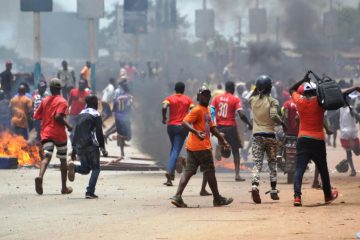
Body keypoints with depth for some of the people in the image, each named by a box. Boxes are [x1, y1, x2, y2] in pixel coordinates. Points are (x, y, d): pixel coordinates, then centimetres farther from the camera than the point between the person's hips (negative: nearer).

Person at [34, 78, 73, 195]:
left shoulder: (45, 101, 12)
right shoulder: (62, 101, -6)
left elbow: (36, 116, 12)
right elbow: (58, 116, -20)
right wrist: (68, 126, -7)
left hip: (46, 133, 3)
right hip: (59, 134, -3)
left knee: (46, 157, -10)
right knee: (63, 159, 12)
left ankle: (40, 176, -41)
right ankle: (64, 187, 18)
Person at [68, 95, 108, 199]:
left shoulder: (81, 114, 15)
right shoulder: (96, 115, -4)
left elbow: (76, 132, 16)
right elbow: (99, 133, -9)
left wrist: (74, 149, 18)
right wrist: (102, 148, -2)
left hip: (79, 146, 6)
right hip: (91, 145, -6)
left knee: (85, 169, 18)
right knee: (95, 168, 4)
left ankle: (73, 167, -15)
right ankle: (90, 192, -9)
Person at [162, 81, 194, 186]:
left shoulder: (170, 98, 3)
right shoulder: (188, 99, 4)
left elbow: (164, 107, -16)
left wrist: (164, 118, -2)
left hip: (171, 126, 2)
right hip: (182, 127, -2)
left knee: (173, 148, 23)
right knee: (176, 151, -6)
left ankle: (171, 171, 19)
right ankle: (169, 171, -25)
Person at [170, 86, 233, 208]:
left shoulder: (207, 110, 18)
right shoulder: (197, 110, -11)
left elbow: (212, 127, 28)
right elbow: (185, 122, -23)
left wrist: (222, 139, 28)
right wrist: (196, 132, -37)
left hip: (192, 147, 9)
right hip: (201, 146, -9)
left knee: (188, 171, 3)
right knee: (210, 171, 1)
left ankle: (177, 197, -5)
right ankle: (217, 199, 10)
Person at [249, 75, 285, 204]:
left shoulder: (253, 100, 2)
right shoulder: (272, 101, -9)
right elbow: (274, 116, -22)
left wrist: (256, 90, 21)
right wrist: (282, 123, -6)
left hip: (257, 136, 2)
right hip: (270, 135, -2)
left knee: (257, 164, -3)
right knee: (272, 164, 13)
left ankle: (254, 186, -27)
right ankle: (273, 191, 17)